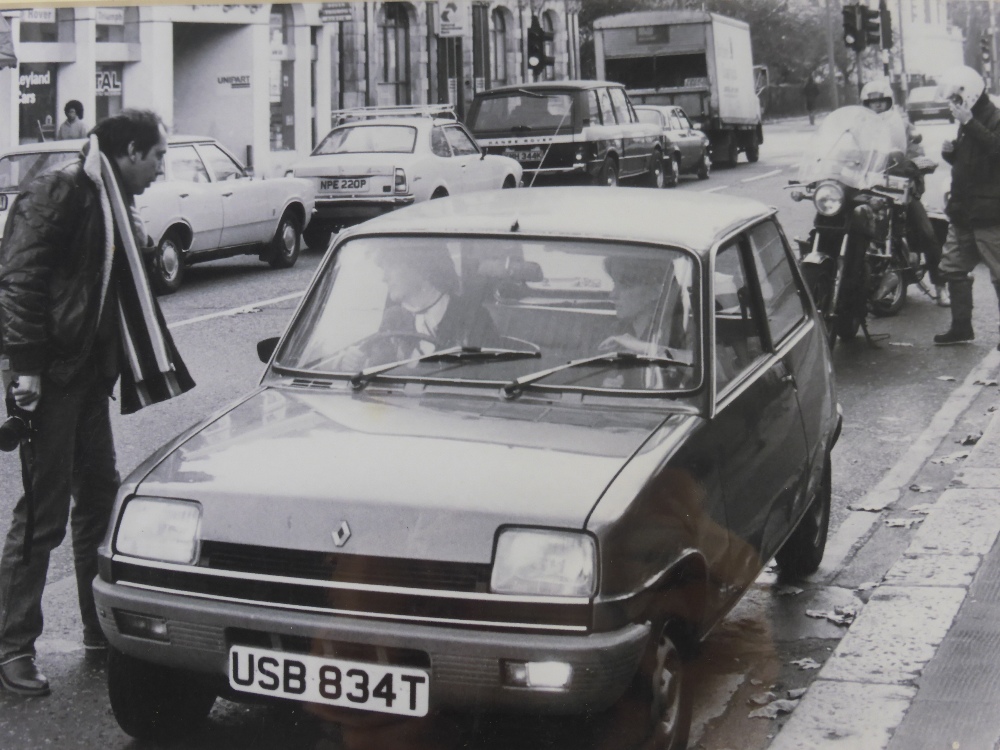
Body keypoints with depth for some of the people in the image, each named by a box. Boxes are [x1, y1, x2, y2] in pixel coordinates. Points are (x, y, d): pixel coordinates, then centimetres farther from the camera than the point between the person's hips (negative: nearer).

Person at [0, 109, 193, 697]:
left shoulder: (117, 206, 16)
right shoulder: (60, 192, -12)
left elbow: (128, 295, 22)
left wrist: (151, 369, 19)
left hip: (90, 373, 9)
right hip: (51, 375, -9)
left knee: (101, 498, 14)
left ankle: (104, 631, 25)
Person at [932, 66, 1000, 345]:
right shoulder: (967, 123, 17)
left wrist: (968, 123, -31)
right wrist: (949, 151, 6)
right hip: (963, 211, 10)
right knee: (954, 268, 13)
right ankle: (961, 327, 22)